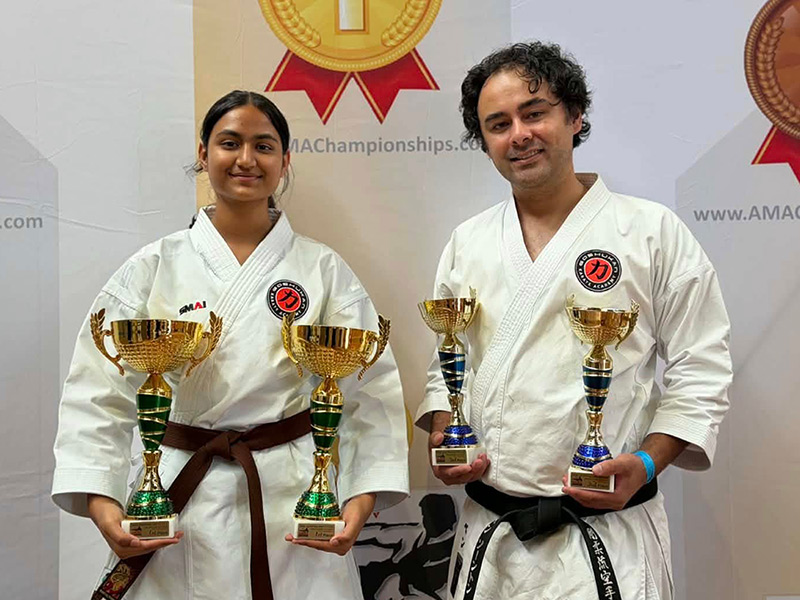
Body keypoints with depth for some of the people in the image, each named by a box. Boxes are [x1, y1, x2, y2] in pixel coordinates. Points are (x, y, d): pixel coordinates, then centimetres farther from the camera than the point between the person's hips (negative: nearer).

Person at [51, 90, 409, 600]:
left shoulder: (325, 270, 0)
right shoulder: (153, 269, 0)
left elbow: (371, 391, -3)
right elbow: (99, 392, -2)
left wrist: (362, 500, -14)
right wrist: (99, 502, -14)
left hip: (294, 505, 0)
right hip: (179, 503, 0)